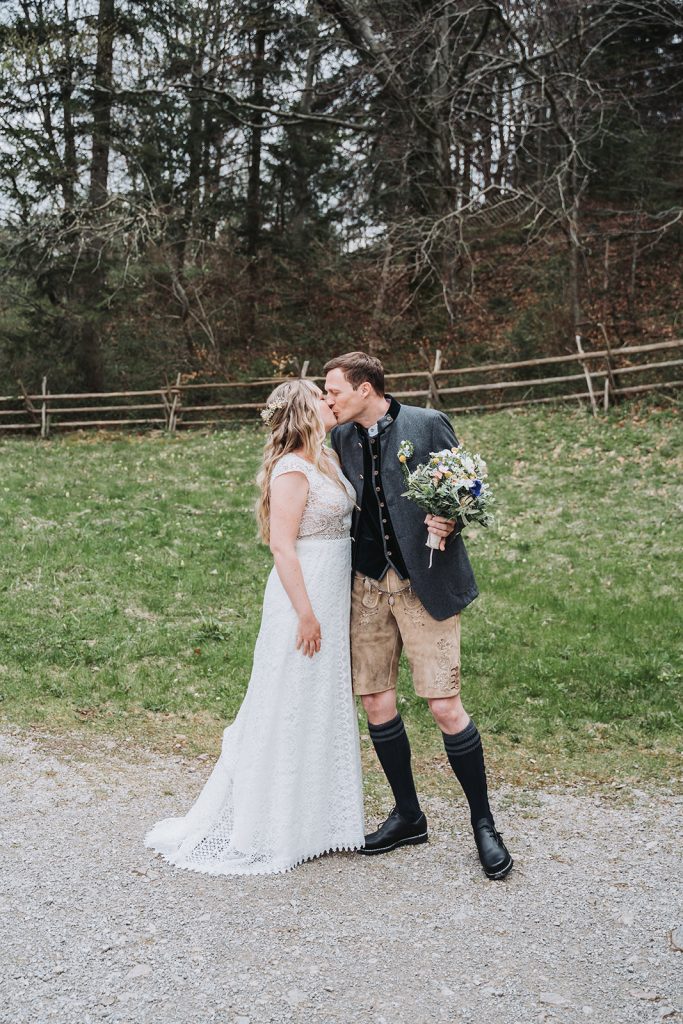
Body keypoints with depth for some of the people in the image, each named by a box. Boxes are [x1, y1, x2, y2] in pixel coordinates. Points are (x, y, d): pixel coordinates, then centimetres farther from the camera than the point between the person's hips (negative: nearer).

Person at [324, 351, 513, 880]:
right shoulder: (342, 438, 9)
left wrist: (450, 524, -21)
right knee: (376, 703, 8)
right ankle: (407, 815, 27)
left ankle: (484, 823, 13)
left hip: (425, 584, -5)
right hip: (367, 585, 5)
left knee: (445, 707, -6)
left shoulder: (428, 424, -5)